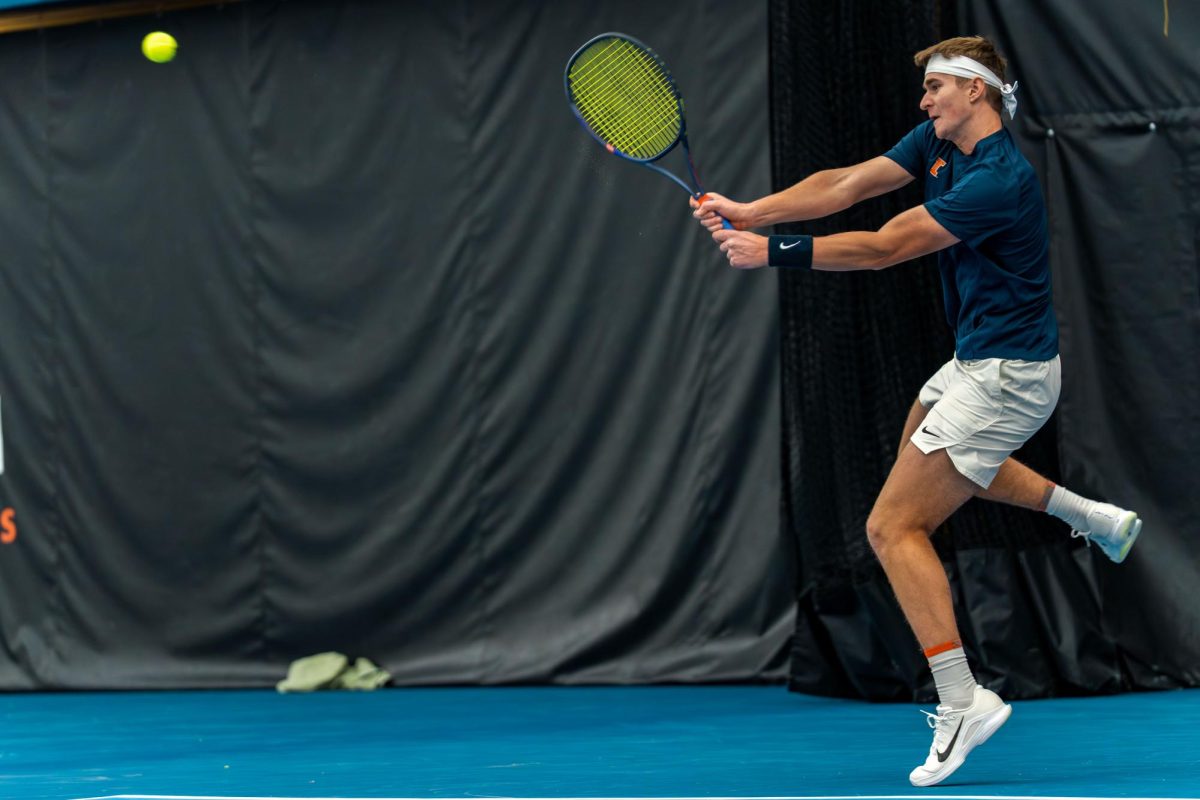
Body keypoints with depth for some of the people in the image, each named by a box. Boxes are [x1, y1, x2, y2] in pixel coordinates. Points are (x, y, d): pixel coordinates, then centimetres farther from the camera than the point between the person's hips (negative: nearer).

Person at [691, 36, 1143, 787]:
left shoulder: (999, 179, -26)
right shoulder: (938, 142, 2)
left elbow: (882, 247, -28)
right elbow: (841, 187, -2)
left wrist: (773, 252, -26)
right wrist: (748, 212, -15)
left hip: (1007, 375, -11)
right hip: (977, 362, 11)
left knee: (894, 525, -13)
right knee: (922, 445, 38)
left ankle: (961, 699, -14)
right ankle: (1094, 517, 35)